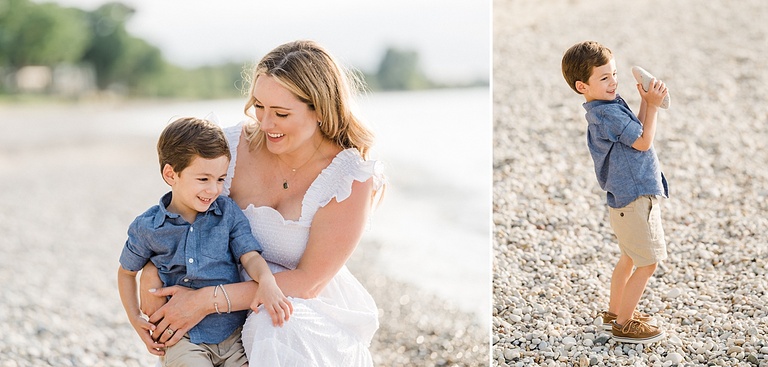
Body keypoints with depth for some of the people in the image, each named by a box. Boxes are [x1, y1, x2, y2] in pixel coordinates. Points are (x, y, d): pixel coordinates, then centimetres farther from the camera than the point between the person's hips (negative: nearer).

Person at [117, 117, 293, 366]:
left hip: (234, 334, 2)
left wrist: (266, 282, -27)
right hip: (183, 339, -1)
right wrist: (135, 319, 9)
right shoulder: (146, 228, 0)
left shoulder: (228, 212, 2)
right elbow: (127, 271, 17)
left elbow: (250, 256, -6)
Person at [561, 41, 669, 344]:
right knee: (648, 263, -2)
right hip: (634, 197, -11)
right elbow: (643, 142, -19)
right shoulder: (607, 113, -22)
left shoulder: (609, 106, 8)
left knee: (630, 258, 25)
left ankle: (615, 311, 38)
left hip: (627, 196, 11)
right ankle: (624, 324, 7)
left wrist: (646, 102, 3)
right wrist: (652, 106, -13)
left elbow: (635, 133, 12)